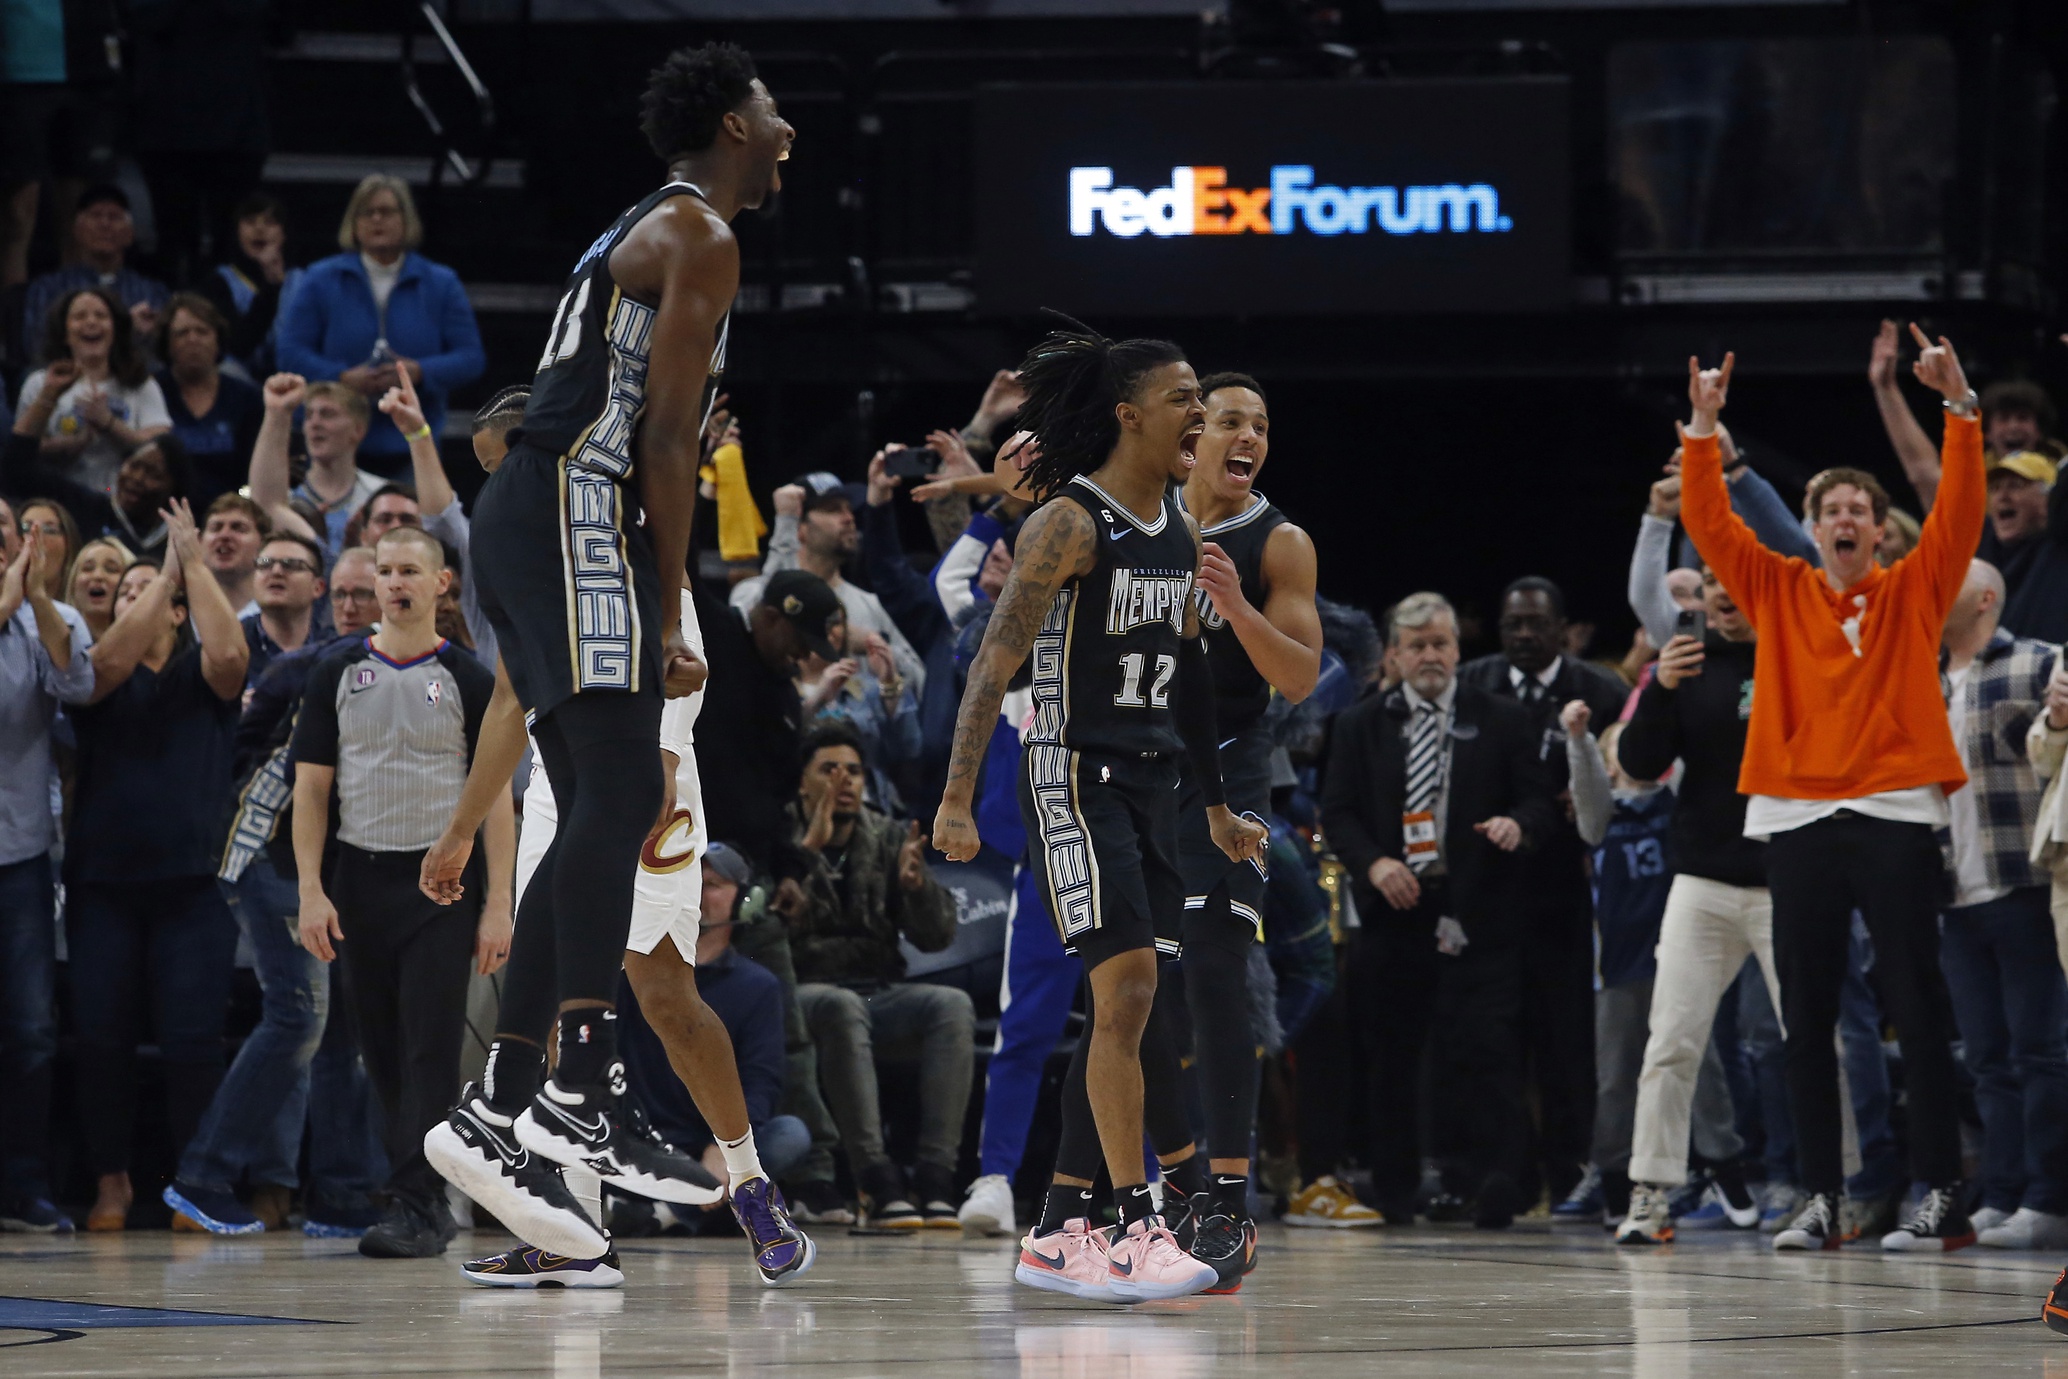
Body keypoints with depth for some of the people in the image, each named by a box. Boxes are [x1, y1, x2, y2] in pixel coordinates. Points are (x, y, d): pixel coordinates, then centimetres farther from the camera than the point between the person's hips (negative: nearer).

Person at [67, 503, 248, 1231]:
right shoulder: (100, 678, 9)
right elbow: (112, 660, -13)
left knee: (194, 1039, -6)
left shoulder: (199, 675, 9)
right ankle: (110, 1179, 11)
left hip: (193, 879, -1)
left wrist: (194, 564, -11)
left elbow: (228, 652, -12)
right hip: (105, 881, 1)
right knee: (102, 1037, 0)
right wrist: (167, 572, -11)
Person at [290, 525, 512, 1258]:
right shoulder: (338, 673, 7)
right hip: (361, 879, 3)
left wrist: (497, 907, -8)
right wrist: (311, 891, -3)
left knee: (429, 1050, -11)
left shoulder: (467, 679, 0)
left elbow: (495, 797, -1)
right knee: (383, 1052, 6)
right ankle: (430, 1204, 15)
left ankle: (413, 1208, -15)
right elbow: (311, 787, 7)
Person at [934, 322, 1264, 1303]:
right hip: (1075, 774, -9)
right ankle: (1135, 1234, -15)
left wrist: (1217, 808, 24)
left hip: (1150, 781, 9)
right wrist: (957, 800, -23)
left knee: (1123, 1005, 7)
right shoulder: (1069, 523, -12)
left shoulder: (1180, 533, 12)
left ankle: (1058, 1234, 13)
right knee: (1127, 986, -16)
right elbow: (995, 661, -16)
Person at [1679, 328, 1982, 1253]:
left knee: (1916, 1009, -5)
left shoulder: (1914, 594, 9)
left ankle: (1941, 1195, -5)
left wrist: (1958, 405, -10)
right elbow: (1708, 522, 7)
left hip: (1894, 815, -2)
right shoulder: (1779, 593, 13)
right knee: (1805, 1017, 3)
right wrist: (1703, 428, -2)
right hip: (1797, 818, 3)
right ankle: (1820, 1199, 7)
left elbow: (1961, 510, -1)